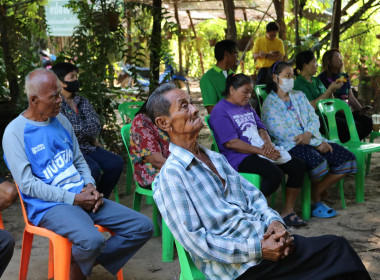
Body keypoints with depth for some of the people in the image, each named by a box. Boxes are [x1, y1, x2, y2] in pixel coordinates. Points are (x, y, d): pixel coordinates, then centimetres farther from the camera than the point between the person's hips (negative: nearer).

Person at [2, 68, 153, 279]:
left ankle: (91, 260, 6)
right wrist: (73, 198, -16)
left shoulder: (61, 121, 13)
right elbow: (27, 184, -13)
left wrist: (90, 186, -2)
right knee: (92, 240, -36)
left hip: (82, 197, 7)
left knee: (143, 227, -5)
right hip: (49, 206, -7)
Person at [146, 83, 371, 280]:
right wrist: (258, 249, -19)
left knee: (337, 246, -10)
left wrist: (273, 220, -4)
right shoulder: (171, 176, -11)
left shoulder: (216, 158, 16)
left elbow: (252, 195, 18)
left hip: (265, 240, 8)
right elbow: (195, 241, -16)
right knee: (337, 250, -16)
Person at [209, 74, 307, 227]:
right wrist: (261, 151, -20)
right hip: (239, 158, -9)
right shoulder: (220, 111, -8)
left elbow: (261, 128, 19)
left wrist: (268, 142, -6)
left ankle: (288, 211, 3)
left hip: (261, 152, 9)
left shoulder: (247, 107, 22)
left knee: (299, 166, -4)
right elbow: (230, 142, -17)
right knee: (275, 173, -32)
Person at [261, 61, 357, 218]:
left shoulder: (299, 96, 20)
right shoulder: (270, 104, -3)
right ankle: (316, 199, -5)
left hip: (311, 140, 7)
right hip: (289, 146, -7)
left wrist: (309, 134, -15)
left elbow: (314, 118, 11)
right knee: (318, 162, -36)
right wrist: (317, 143, -15)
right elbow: (282, 133, -13)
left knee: (347, 160, -11)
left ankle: (316, 193, -1)